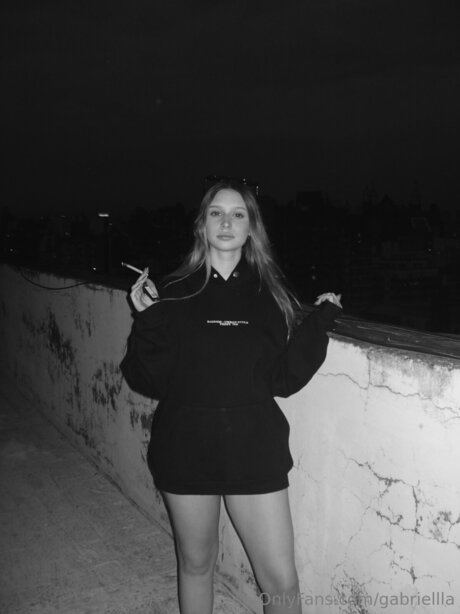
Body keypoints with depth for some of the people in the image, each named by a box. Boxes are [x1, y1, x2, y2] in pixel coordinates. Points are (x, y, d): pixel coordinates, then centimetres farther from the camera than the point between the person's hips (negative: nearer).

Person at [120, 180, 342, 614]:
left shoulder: (270, 293, 2)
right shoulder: (176, 292, -2)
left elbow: (284, 379, -1)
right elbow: (150, 382, -5)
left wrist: (320, 323, -8)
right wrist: (147, 321, -16)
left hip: (254, 448, 1)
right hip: (187, 446, 0)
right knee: (196, 563, 19)